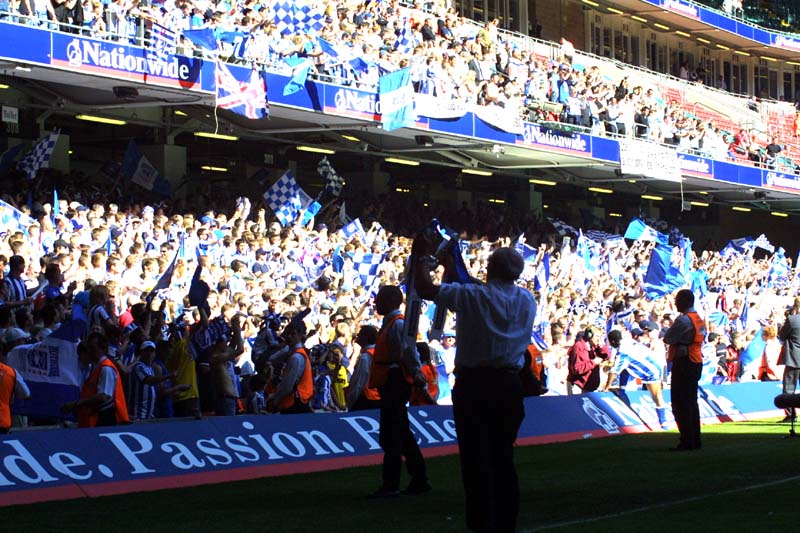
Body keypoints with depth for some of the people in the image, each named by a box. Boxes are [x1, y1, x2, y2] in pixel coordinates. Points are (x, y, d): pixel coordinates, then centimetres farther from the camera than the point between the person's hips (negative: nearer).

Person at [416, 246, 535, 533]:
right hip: (510, 385, 4)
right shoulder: (527, 301, 6)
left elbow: (424, 288, -6)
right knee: (503, 458, 12)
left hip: (474, 383, -4)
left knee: (476, 459, -2)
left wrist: (421, 256, 11)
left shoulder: (471, 296, -9)